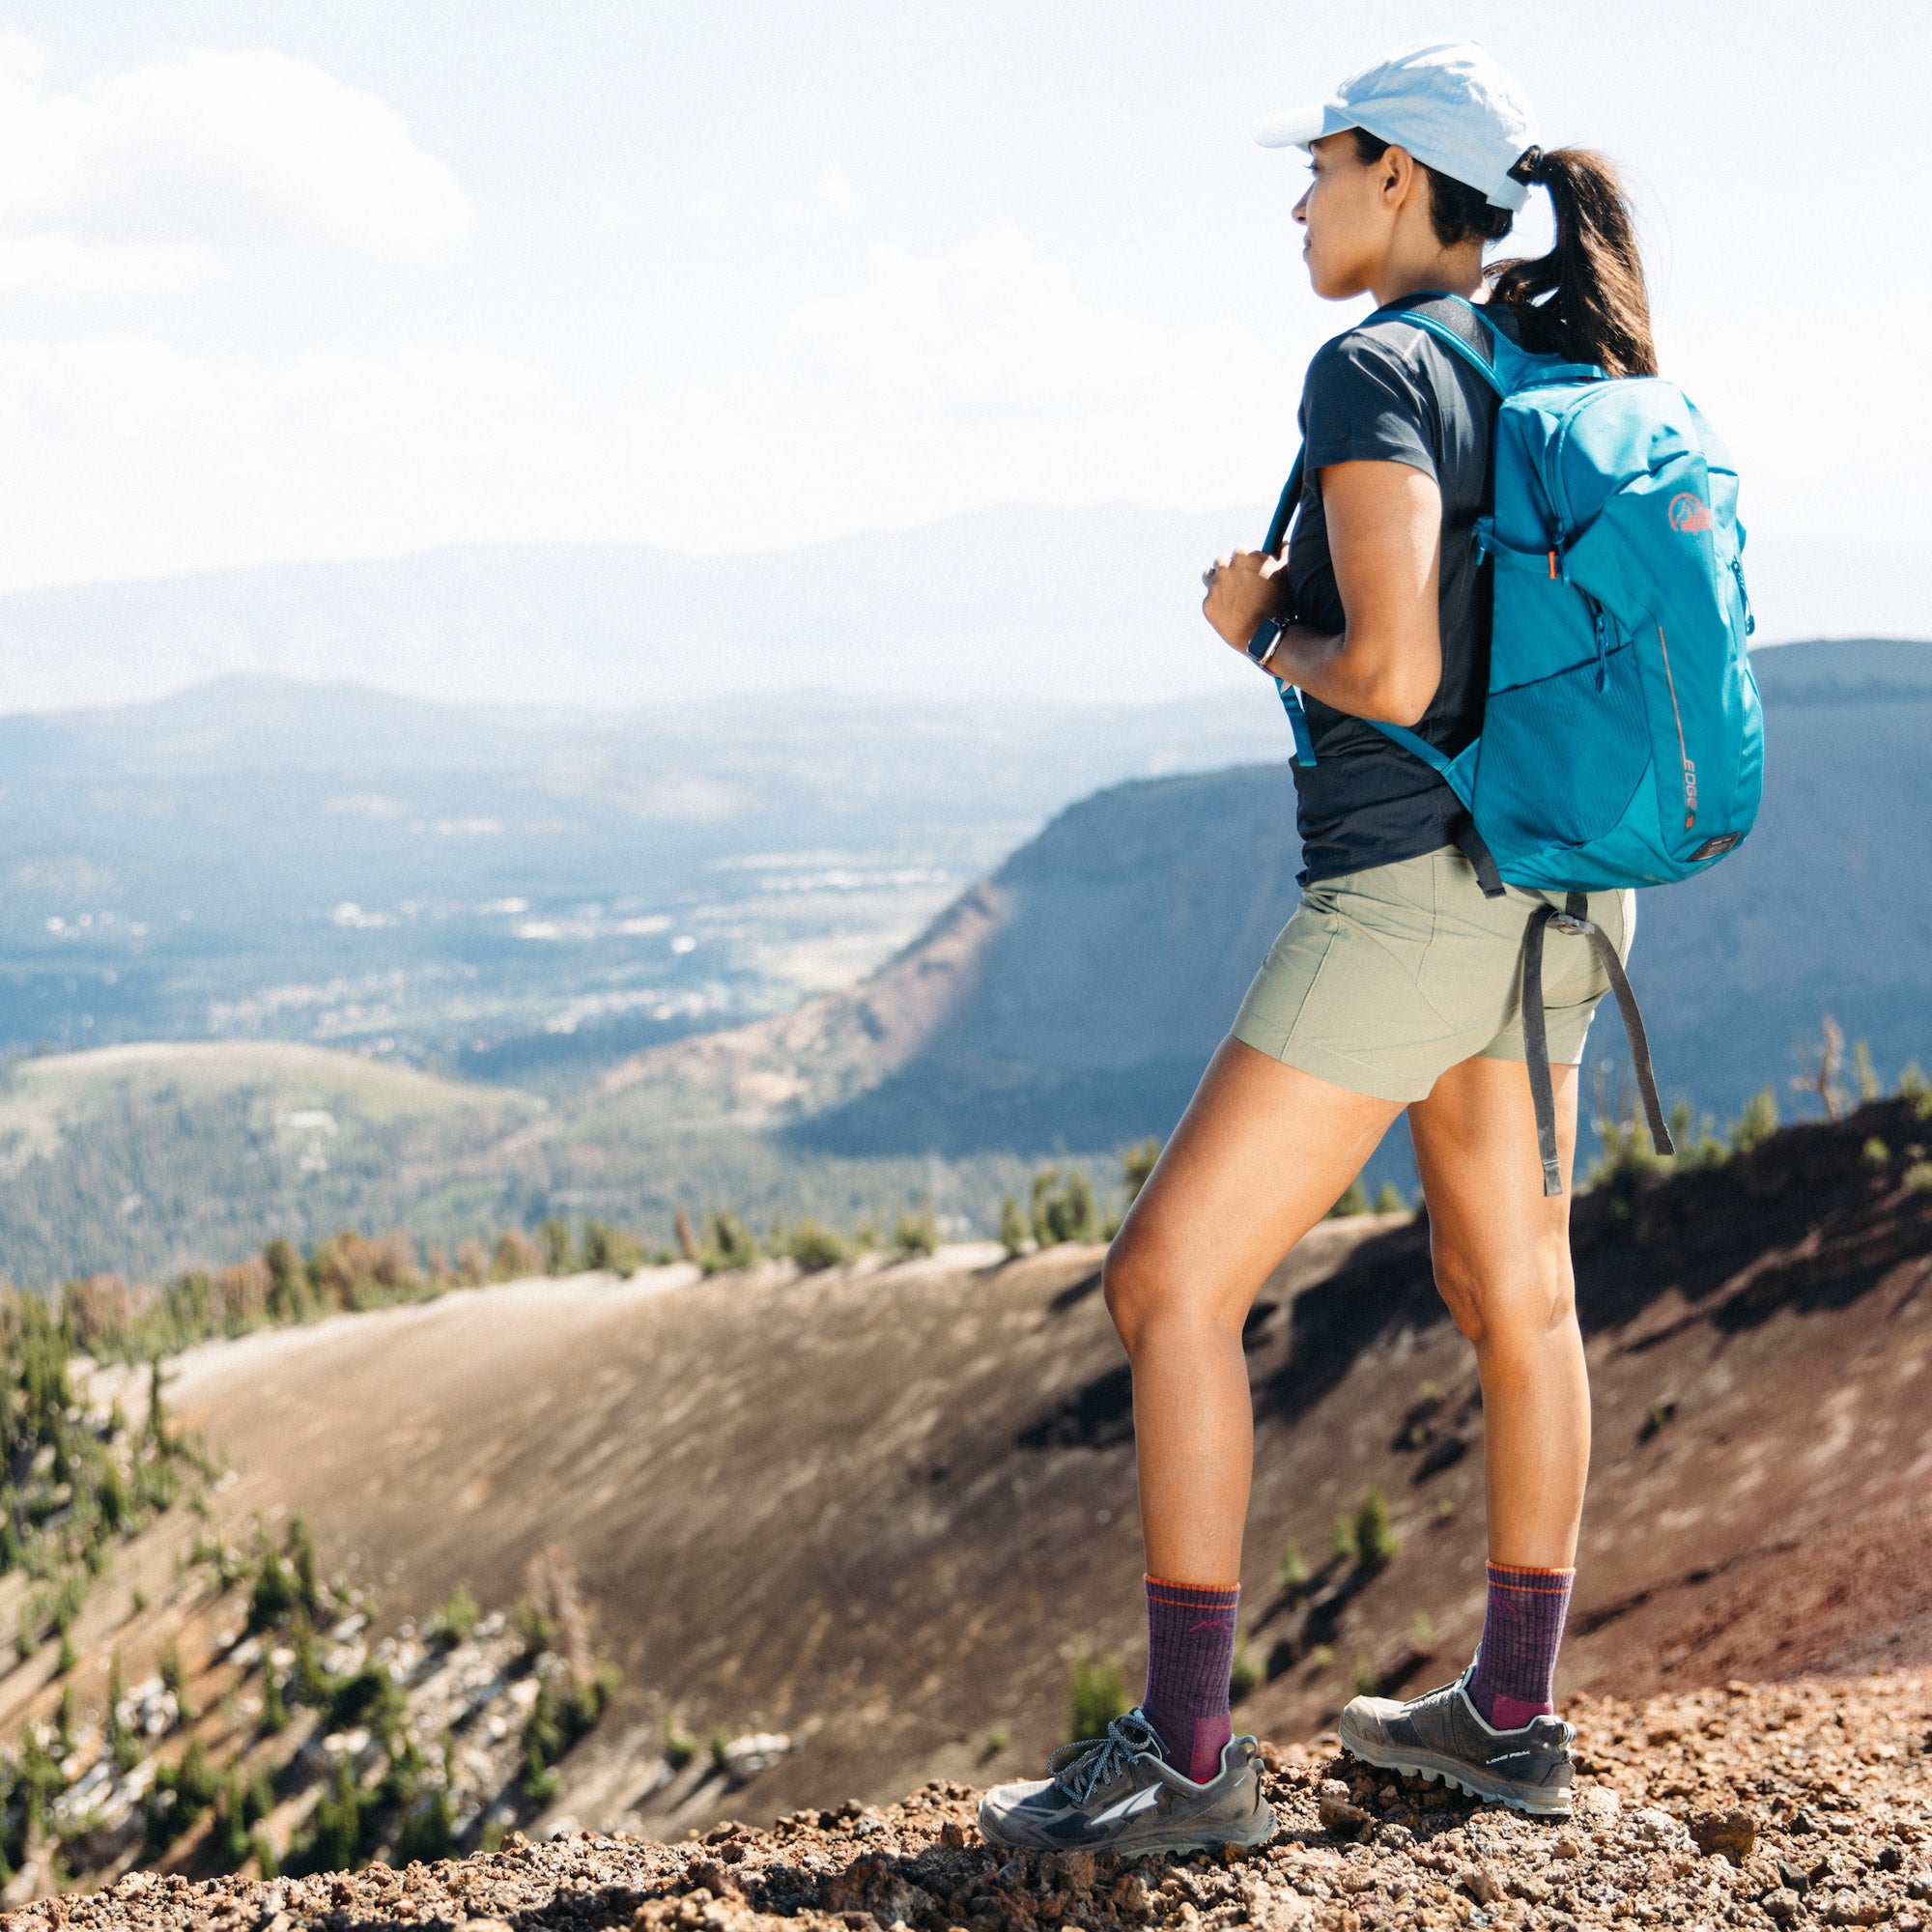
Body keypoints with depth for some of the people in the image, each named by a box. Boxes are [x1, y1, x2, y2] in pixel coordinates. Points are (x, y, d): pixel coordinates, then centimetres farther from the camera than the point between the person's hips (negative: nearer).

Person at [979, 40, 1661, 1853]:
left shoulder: (1376, 372, -16)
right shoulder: (1562, 366, 10)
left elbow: (1392, 672, -25)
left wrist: (1263, 627, -5)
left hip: (1413, 887, -10)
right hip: (1550, 890, 10)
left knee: (1170, 1283, -5)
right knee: (1512, 1291, 18)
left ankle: (1187, 1754, -2)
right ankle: (1512, 1718, 30)